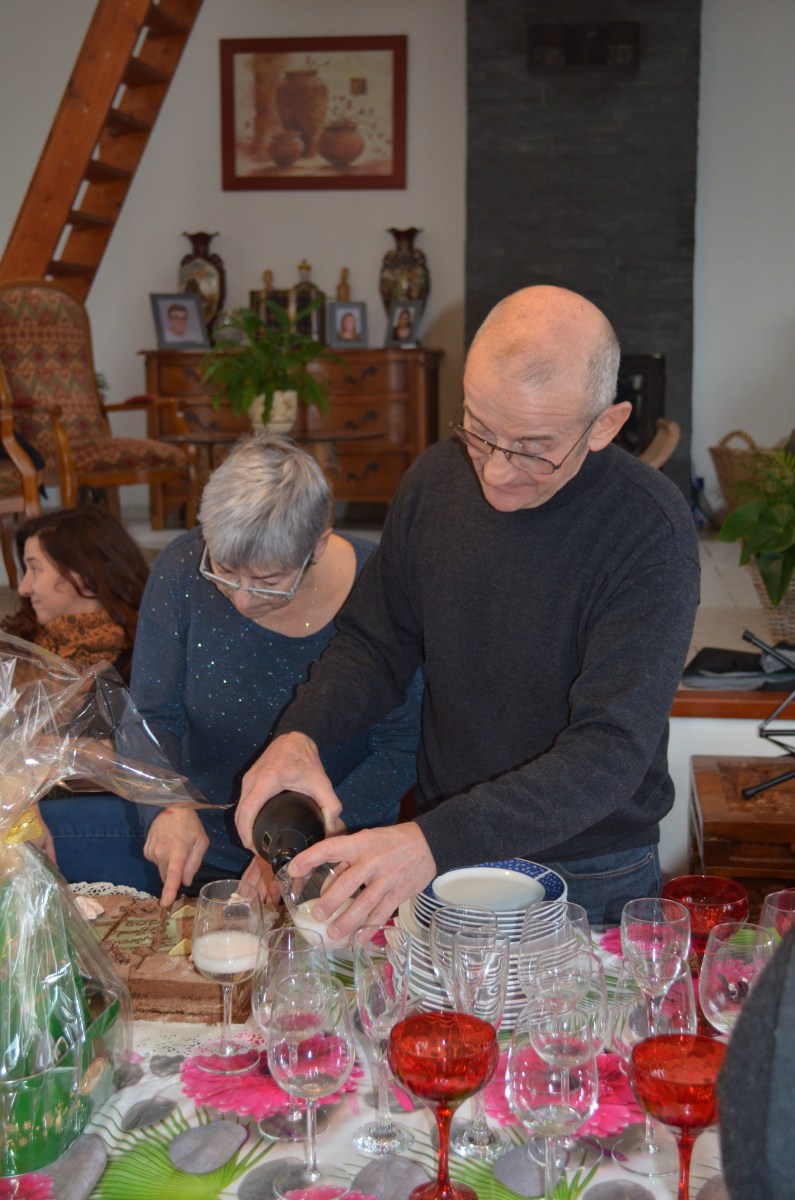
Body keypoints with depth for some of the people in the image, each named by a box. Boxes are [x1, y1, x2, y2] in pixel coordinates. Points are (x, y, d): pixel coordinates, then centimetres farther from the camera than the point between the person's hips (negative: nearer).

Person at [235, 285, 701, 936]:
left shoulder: (650, 531, -26)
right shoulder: (435, 479, -10)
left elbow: (611, 750, -30)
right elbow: (375, 644, 2)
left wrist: (436, 842, -41)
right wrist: (300, 732, -18)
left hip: (588, 879, -4)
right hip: (443, 849, 4)